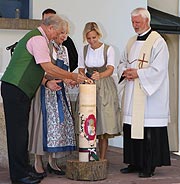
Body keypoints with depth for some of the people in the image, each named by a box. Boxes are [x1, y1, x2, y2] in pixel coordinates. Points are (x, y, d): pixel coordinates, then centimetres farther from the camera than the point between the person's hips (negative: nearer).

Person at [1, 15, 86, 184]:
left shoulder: (36, 37, 21)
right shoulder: (38, 39, -11)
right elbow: (48, 68, -17)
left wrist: (47, 83, 8)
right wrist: (73, 77, -8)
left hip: (18, 90, 10)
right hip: (15, 89, -10)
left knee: (20, 130, 11)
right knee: (18, 131, -7)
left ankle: (23, 169, 17)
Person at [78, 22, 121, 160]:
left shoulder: (108, 49, -5)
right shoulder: (84, 50, 6)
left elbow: (110, 69, -17)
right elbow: (81, 70, 12)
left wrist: (100, 75, -38)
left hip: (105, 88, -3)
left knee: (104, 124, -7)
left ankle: (102, 159, 0)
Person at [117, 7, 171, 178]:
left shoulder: (157, 42, -7)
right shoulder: (131, 42, 16)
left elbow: (158, 69, -15)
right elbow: (122, 62, 23)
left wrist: (138, 73, -15)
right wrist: (125, 72, 1)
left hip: (150, 94, -7)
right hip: (132, 94, 7)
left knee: (148, 131, -5)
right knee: (131, 129, 9)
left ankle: (149, 166, 3)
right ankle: (135, 163, 18)